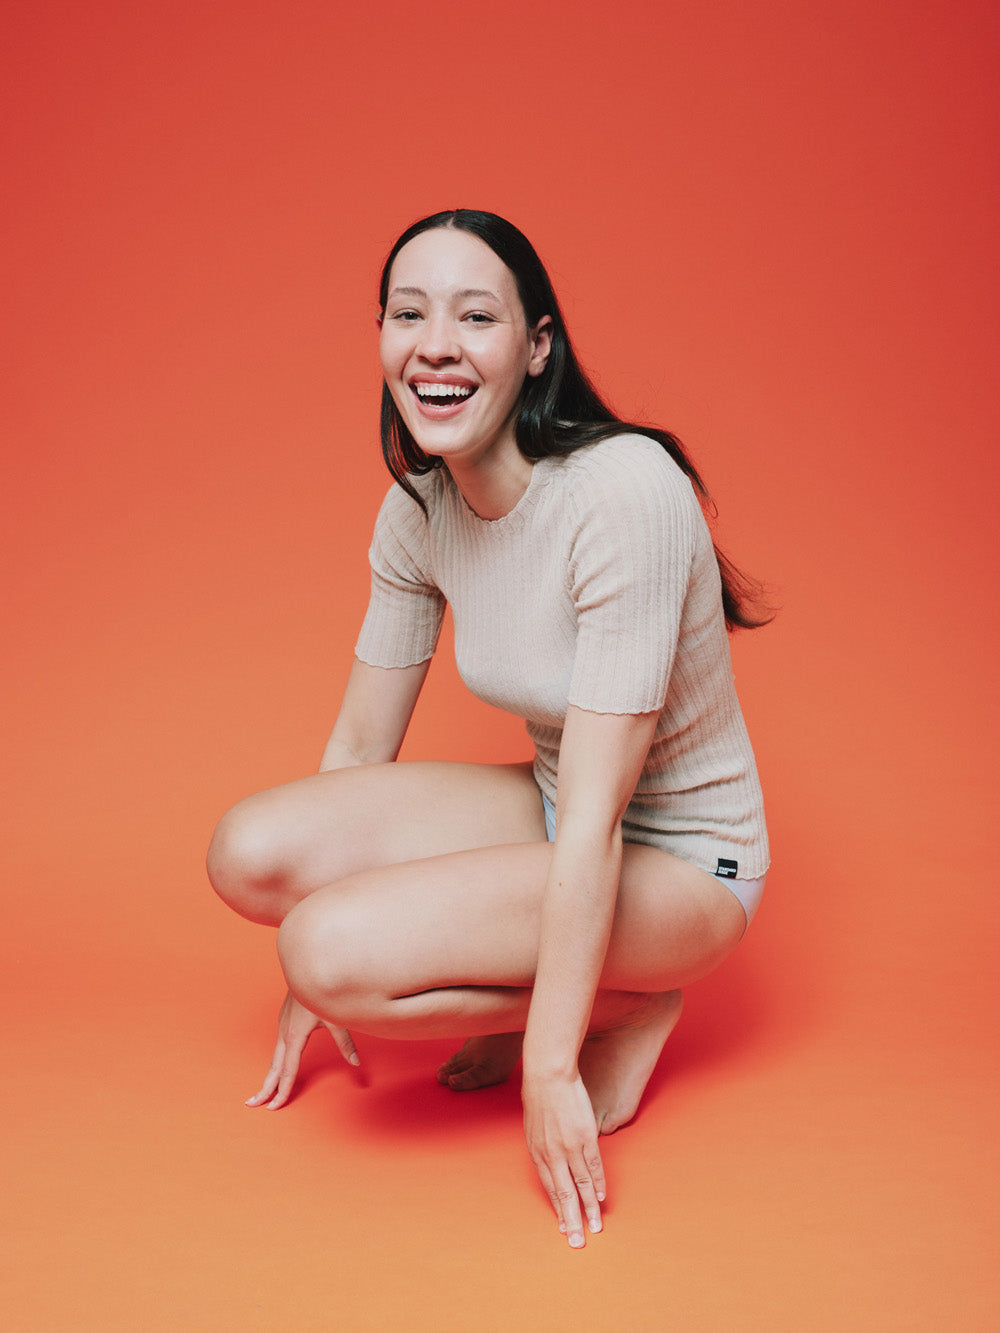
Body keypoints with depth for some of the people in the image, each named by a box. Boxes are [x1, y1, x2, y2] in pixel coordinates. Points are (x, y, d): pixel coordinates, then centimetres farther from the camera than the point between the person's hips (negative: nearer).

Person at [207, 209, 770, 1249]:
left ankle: (633, 1008, -2)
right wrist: (305, 989, 8)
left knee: (334, 949, -26)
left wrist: (549, 1067, -24)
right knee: (252, 855, -13)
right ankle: (536, 996, 6)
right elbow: (360, 743, 3)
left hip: (677, 861, -7)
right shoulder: (418, 511, -6)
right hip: (547, 807, 7)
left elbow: (595, 817, -28)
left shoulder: (626, 491, -28)